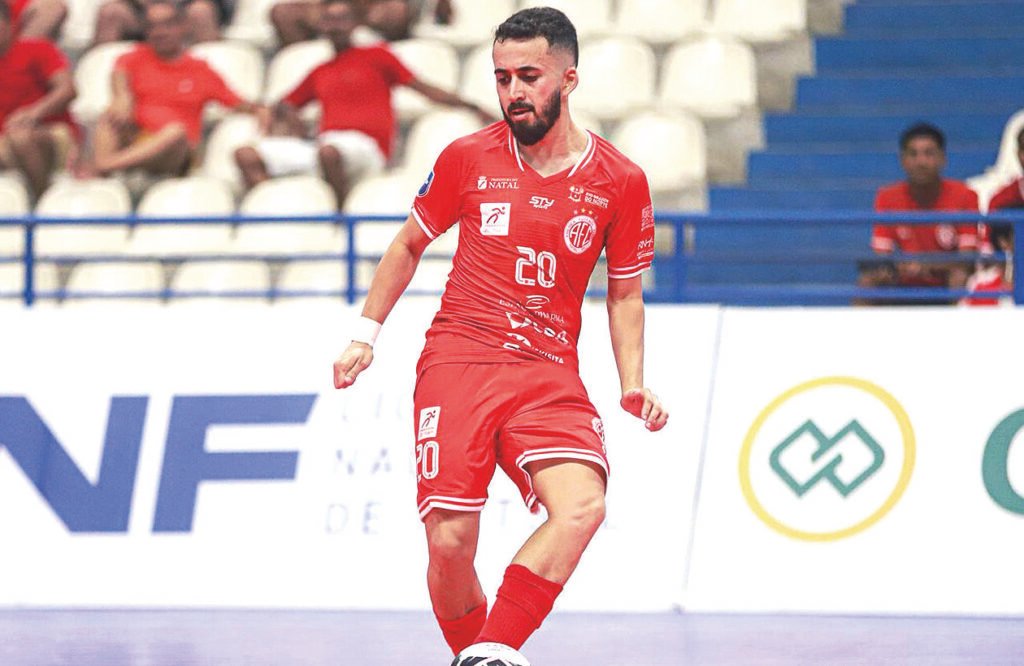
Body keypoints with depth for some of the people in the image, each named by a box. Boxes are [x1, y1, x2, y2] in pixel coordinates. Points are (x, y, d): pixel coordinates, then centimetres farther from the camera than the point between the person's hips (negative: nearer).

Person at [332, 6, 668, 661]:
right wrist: (366, 334, 16)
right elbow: (410, 245, 19)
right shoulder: (468, 158, 4)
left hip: (550, 374, 0)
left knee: (583, 506, -28)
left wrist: (633, 384, 3)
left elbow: (625, 292, 15)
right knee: (449, 543, -11)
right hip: (458, 362, 0)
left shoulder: (620, 181, 3)